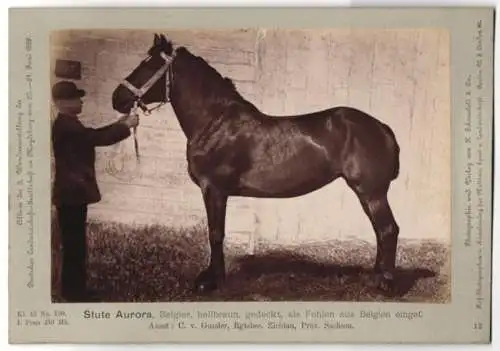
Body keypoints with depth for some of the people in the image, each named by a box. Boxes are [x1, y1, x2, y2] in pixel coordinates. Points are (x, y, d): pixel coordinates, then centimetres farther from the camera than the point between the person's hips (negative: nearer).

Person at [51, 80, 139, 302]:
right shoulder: (66, 124, -18)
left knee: (75, 242, 15)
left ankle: (74, 288, 24)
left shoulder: (68, 124, 15)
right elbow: (98, 138, -22)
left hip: (73, 191, 10)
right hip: (72, 192, -10)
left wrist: (118, 124, 13)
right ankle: (73, 290, 7)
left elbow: (93, 135, 24)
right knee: (74, 242, -2)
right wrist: (126, 126, -13)